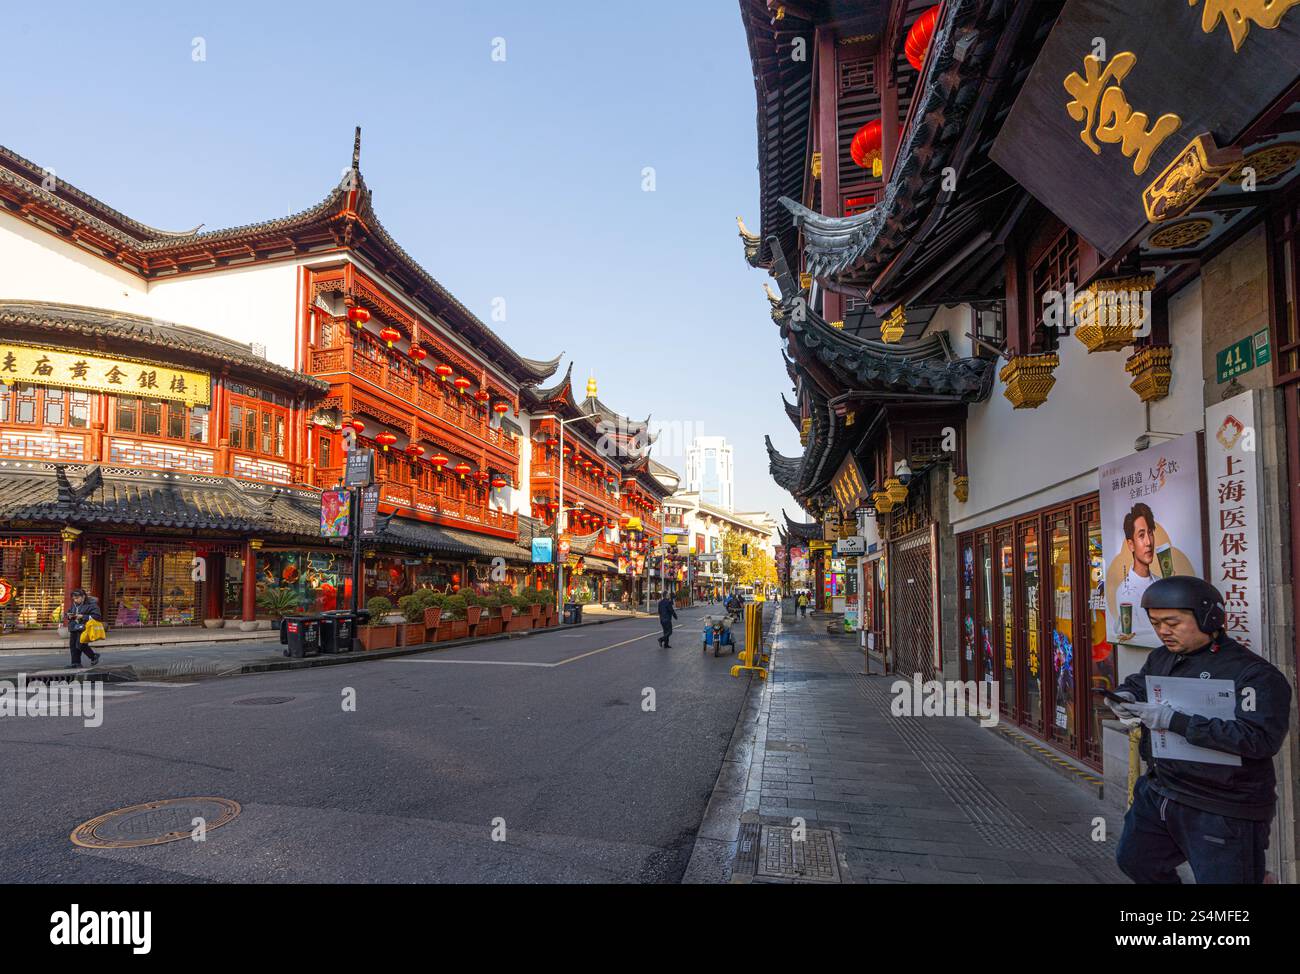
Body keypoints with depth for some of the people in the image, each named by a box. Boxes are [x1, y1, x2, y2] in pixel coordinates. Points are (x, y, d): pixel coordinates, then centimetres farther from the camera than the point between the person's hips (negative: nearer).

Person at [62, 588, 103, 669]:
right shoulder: (74, 605, 16)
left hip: (84, 628, -8)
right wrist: (69, 616, 3)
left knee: (80, 645, -13)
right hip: (74, 628, 8)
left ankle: (94, 656, 9)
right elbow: (66, 613, 28)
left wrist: (83, 617, -19)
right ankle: (76, 663, 12)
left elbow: (96, 616, -15)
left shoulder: (91, 604, -8)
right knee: (73, 645, 4)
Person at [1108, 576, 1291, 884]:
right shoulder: (1161, 658, 5)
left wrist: (1175, 721, -30)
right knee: (1133, 861, 24)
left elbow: (1261, 738, -30)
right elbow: (1136, 684, 21)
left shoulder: (1255, 674, -19)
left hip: (1222, 812, -8)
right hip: (1158, 793, 8)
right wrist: (1124, 697, -5)